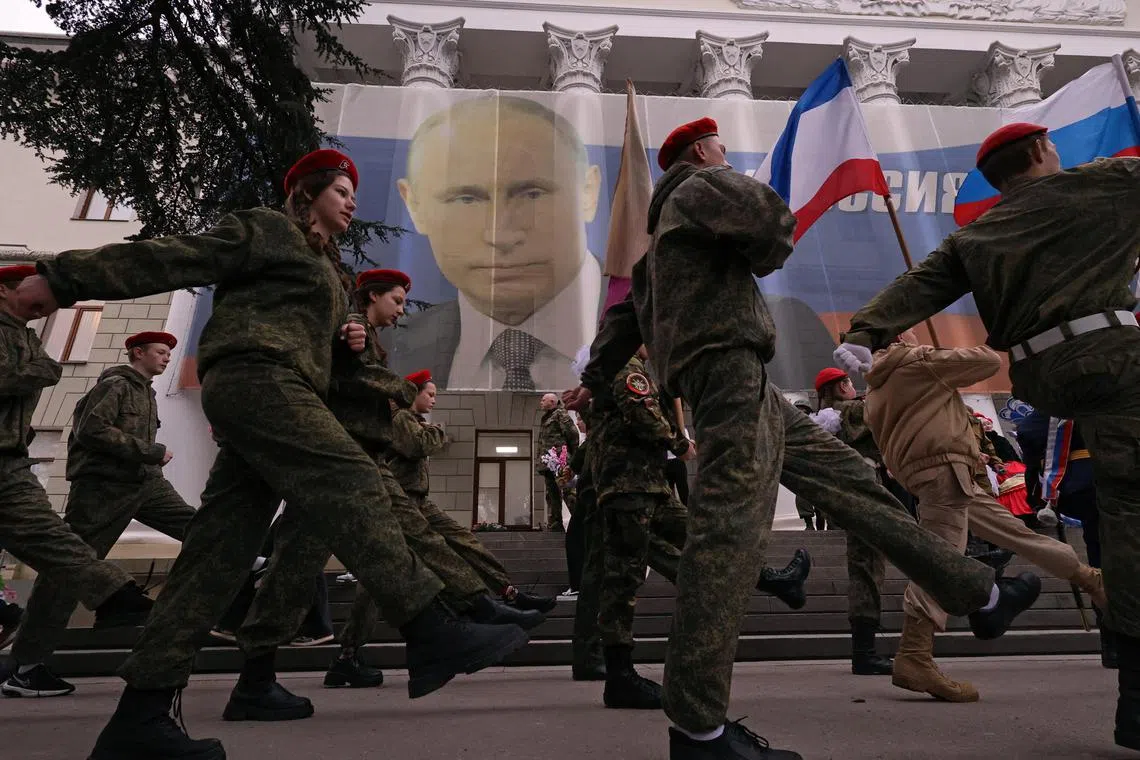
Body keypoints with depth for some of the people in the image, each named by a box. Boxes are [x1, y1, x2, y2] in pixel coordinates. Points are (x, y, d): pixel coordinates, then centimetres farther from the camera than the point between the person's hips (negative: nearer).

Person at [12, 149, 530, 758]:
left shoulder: (326, 268, 31)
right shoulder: (268, 229, 7)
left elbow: (317, 355, 33)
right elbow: (172, 257, 0)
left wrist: (347, 348, 11)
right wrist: (65, 279, -5)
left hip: (276, 389, 9)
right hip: (255, 376, -9)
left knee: (219, 550, 1)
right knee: (350, 484, -22)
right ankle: (432, 633, -28)